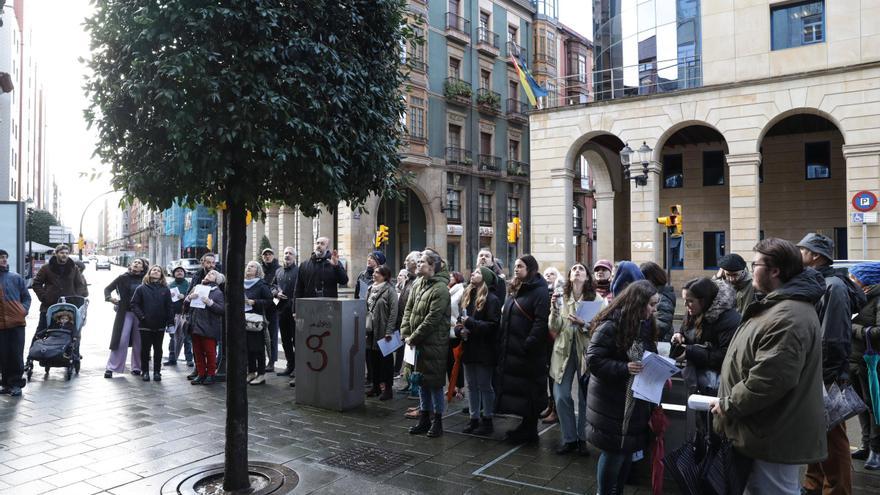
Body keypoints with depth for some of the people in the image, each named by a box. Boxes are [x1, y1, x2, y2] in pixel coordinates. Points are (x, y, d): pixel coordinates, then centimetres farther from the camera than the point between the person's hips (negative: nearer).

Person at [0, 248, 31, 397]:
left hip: (17, 322, 0)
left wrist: (25, 309, -2)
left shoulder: (16, 278, 10)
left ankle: (16, 383, 4)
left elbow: (26, 296, 14)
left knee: (17, 355, -1)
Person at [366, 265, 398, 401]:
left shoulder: (390, 290, -11)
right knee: (374, 359, 12)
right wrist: (365, 327, 11)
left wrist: (389, 331, -18)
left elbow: (393, 312, -14)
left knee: (386, 359, 2)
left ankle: (388, 388, 10)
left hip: (383, 331, -6)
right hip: (371, 330, 7)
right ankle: (376, 386, 23)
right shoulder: (371, 289, 10)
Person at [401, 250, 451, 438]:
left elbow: (432, 319, -19)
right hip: (419, 343, 8)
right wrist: (406, 334, 0)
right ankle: (424, 419, 28)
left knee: (434, 382, 2)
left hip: (434, 344, -8)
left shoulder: (440, 289, -16)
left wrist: (414, 337, -14)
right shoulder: (418, 285, 10)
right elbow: (408, 309, 11)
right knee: (421, 381, 15)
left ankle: (437, 421, 15)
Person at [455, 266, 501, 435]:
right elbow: (460, 320, 16)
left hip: (484, 351, -7)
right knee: (471, 386, 13)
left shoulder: (491, 299, -11)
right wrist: (459, 329, -6)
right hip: (469, 349, 7)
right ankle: (474, 418, 24)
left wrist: (470, 323, -21)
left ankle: (487, 420, 16)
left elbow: (493, 325, -18)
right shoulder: (467, 296, 11)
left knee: (485, 386, 4)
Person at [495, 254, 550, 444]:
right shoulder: (515, 290, 16)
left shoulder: (539, 291, -11)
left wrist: (529, 344, -25)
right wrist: (502, 343, 13)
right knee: (515, 390, 13)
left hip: (528, 352, -9)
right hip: (511, 350, 9)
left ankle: (529, 431, 15)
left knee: (529, 392, 2)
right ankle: (526, 427, 26)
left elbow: (541, 321, -21)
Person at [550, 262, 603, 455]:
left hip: (586, 351, -2)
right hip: (564, 351, 2)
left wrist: (583, 323, -23)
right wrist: (554, 308, -16)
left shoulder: (596, 299, -4)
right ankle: (569, 438, 15)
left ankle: (582, 438, 25)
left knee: (585, 397, 8)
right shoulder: (561, 298, 4)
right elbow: (554, 329, -1)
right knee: (561, 396, -1)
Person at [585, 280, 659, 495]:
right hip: (612, 403, -8)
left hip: (635, 400, 8)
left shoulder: (645, 325, 7)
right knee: (613, 453, 2)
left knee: (628, 451, 16)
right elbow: (593, 360, -21)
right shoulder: (611, 326, -19)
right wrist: (625, 368, -27)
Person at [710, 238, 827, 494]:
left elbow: (770, 380, -31)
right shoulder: (781, 305, 12)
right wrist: (730, 403, 15)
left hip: (774, 438, -11)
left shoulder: (788, 316, -24)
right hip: (770, 432, 11)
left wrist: (728, 405, -18)